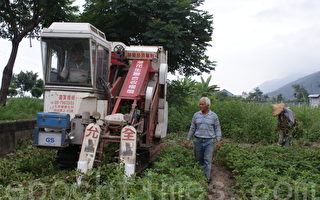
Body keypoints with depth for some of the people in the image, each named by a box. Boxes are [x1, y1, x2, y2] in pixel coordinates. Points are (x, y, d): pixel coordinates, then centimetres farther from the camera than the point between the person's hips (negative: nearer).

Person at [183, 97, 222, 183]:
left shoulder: (214, 116, -1)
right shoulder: (196, 115, 4)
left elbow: (217, 129, 3)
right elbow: (192, 128, 9)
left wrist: (218, 141, -4)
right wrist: (188, 139, 8)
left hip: (209, 141, -2)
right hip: (198, 140, 2)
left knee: (208, 160, -3)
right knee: (199, 159, 10)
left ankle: (207, 178, 3)